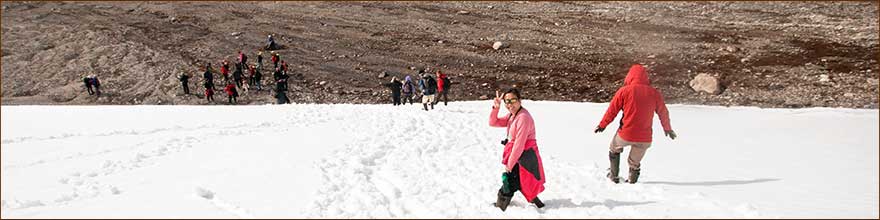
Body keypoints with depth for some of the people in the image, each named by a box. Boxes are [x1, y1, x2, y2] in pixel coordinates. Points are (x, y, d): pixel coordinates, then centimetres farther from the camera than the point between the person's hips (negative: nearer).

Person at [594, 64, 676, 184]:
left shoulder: (624, 91, -7)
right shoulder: (654, 93, 1)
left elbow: (612, 110, -1)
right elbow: (663, 113, 13)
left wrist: (602, 125, 14)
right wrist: (668, 129, 30)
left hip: (625, 134, -2)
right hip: (644, 138, 2)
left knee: (614, 149, 29)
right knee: (635, 162, 22)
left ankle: (614, 175, 33)